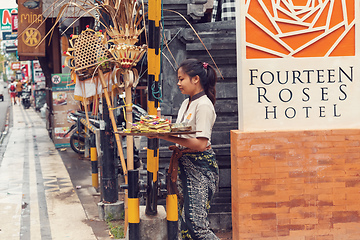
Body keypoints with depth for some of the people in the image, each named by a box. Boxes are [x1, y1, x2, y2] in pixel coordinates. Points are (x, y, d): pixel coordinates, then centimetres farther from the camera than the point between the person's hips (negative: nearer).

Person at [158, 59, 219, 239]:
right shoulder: (186, 104, 16)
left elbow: (201, 144, -21)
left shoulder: (204, 105, -13)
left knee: (195, 223, -13)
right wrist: (161, 131, 1)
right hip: (185, 164, 9)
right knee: (184, 222, 9)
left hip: (200, 167, -9)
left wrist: (168, 138, -24)